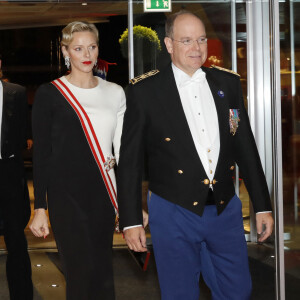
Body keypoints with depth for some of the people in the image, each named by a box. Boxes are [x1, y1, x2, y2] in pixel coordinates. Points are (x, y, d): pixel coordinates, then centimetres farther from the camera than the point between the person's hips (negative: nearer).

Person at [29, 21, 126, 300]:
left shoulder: (114, 93, 10)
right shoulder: (49, 94, -2)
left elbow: (122, 147, 13)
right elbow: (41, 153, -1)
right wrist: (39, 208, -4)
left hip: (103, 194, 4)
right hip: (66, 196, -4)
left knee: (103, 273, 7)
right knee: (81, 273, -5)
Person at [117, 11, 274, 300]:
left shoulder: (228, 83, 6)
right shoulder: (144, 91, -5)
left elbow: (246, 147, 10)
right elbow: (130, 161, -2)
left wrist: (262, 206, 10)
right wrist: (131, 220, -4)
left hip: (225, 210, 4)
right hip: (174, 212, -3)